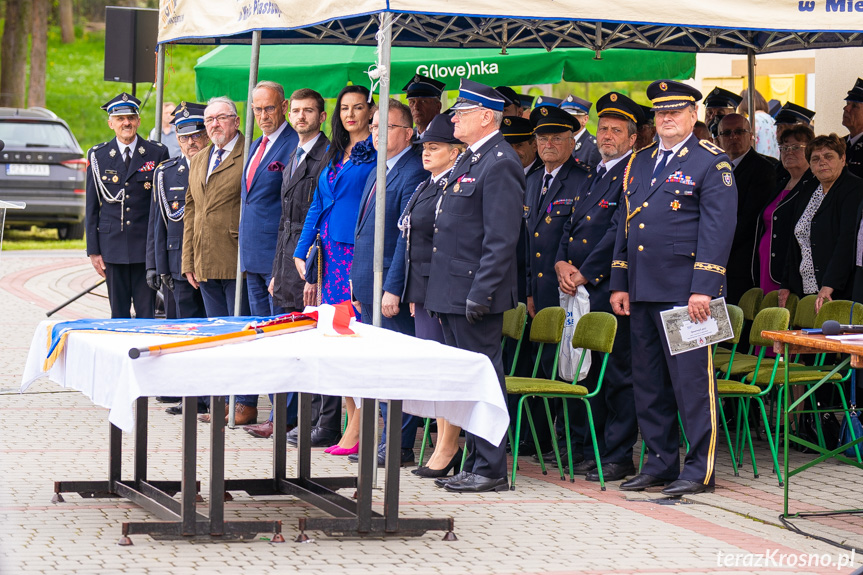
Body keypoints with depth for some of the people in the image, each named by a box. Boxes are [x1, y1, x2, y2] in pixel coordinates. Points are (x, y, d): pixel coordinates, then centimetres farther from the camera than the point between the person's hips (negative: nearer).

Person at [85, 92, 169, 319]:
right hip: (112, 245, 1)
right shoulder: (97, 155, 6)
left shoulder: (157, 153, 3)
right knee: (118, 314, 6)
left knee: (146, 313, -2)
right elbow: (91, 206, 7)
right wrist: (93, 250, 3)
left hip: (146, 246, -1)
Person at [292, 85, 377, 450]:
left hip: (360, 252, -8)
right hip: (330, 252, 8)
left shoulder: (376, 153, -4)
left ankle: (355, 432, -9)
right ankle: (350, 423, 9)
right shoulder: (334, 154, 19)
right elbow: (318, 205, 21)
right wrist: (302, 252, 15)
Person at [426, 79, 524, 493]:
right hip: (451, 294, 10)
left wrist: (479, 294, -22)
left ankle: (491, 470, 0)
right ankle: (475, 464, 19)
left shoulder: (501, 164, -14)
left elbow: (501, 239, -20)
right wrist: (435, 292, 18)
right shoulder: (468, 160, 17)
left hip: (475, 292, -10)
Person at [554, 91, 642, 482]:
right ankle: (593, 450, 18)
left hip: (609, 287, -9)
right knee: (589, 372, 12)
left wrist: (584, 273, -13)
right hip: (580, 289, 9)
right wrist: (562, 263, 2)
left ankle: (618, 456, 0)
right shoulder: (592, 176, 20)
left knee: (617, 373, -4)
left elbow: (619, 232, -15)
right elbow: (571, 225, 21)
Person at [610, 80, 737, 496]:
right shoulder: (639, 162, 17)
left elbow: (718, 228, -10)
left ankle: (701, 469, 0)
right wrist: (619, 284, 13)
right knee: (648, 382, 10)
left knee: (692, 378, -5)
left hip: (684, 290, -7)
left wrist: (703, 289, -17)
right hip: (643, 290, 7)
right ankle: (659, 463, 19)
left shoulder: (712, 162, -3)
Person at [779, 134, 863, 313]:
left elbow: (848, 240, -17)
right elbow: (796, 243, 21)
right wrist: (786, 285, 11)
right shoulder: (806, 195, 18)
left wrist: (829, 286, -25)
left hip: (841, 291, -6)